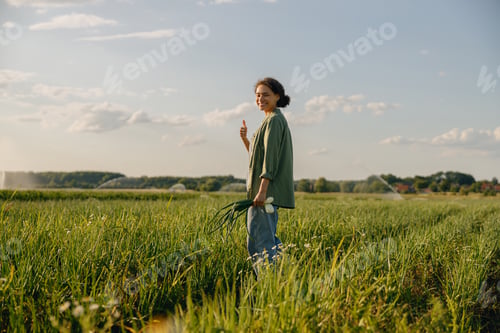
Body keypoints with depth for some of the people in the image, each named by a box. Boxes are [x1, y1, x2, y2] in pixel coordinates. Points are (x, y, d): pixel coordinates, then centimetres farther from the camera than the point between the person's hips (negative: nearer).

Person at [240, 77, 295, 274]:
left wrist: (262, 190, -24)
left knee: (262, 242, -11)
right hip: (266, 193, 10)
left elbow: (271, 156, -19)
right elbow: (258, 156, 24)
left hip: (267, 191, -10)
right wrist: (245, 139, 9)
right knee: (268, 239, 14)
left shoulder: (274, 120, -9)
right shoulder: (273, 120, 21)